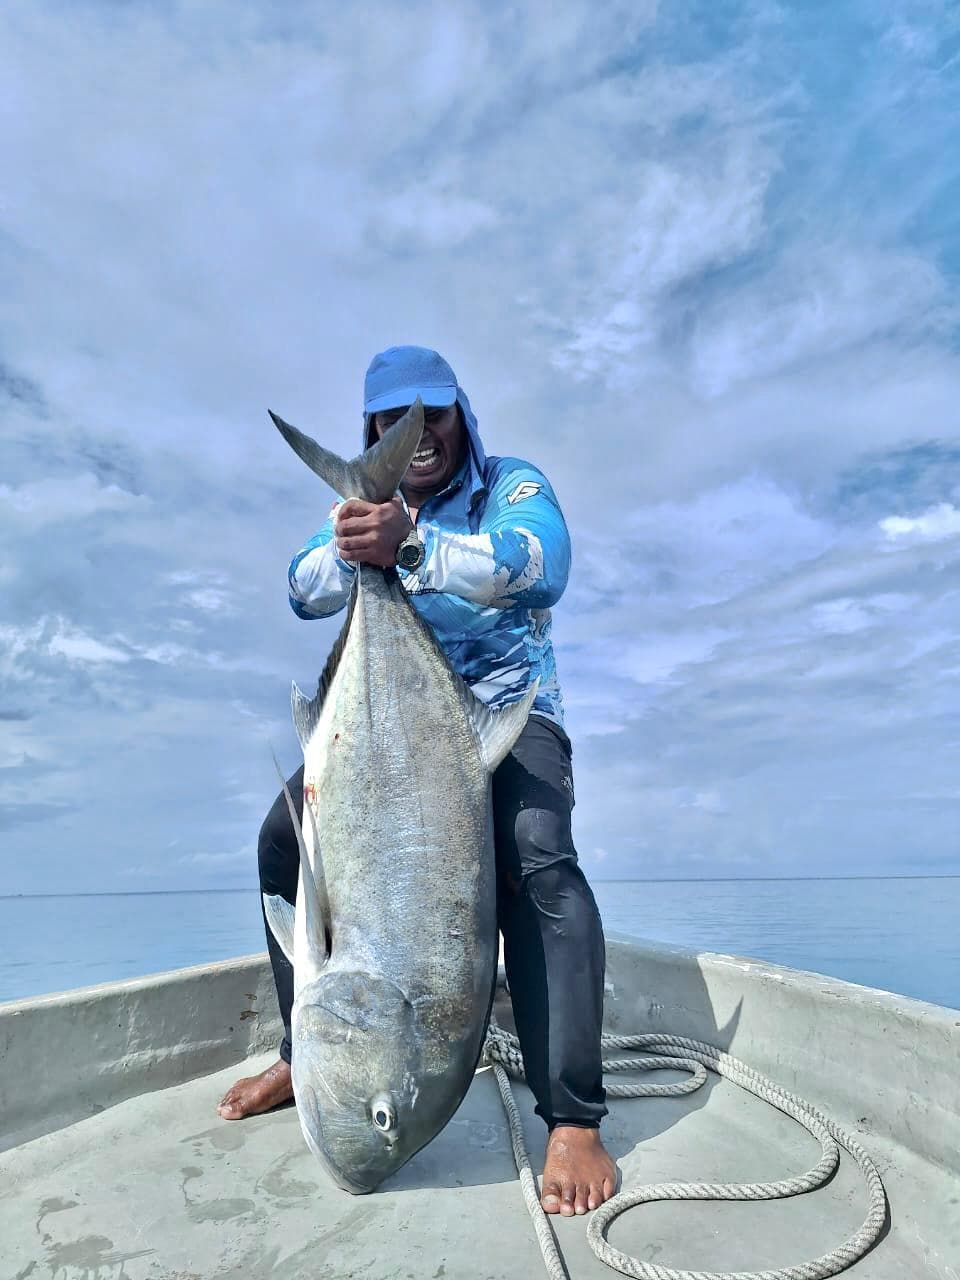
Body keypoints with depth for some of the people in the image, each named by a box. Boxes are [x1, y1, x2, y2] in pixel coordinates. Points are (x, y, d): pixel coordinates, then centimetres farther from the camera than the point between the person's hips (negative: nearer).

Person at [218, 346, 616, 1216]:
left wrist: (410, 545, -44)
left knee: (536, 856, -31)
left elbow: (540, 567, -28)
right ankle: (310, 1054, 11)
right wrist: (347, 548, -29)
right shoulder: (367, 502, 10)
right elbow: (305, 593, -5)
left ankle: (574, 1119, -23)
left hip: (508, 709, -4)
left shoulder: (512, 484, -4)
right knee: (287, 836, -7)